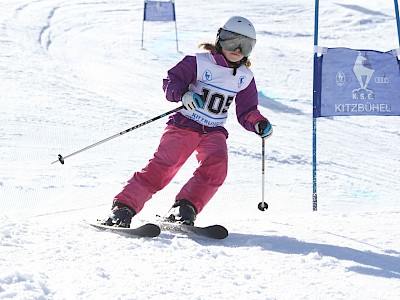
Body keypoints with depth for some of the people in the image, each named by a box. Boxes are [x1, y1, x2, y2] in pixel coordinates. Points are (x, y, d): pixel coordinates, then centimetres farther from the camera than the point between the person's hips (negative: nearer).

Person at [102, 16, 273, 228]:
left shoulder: (245, 78, 11)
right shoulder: (200, 63, -5)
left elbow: (247, 111, 16)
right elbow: (171, 81, -7)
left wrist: (259, 124, -4)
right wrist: (183, 95, -28)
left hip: (214, 132, 4)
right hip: (185, 124, -4)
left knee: (216, 165, -27)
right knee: (162, 165, -21)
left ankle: (185, 208, -23)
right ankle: (124, 207, -21)